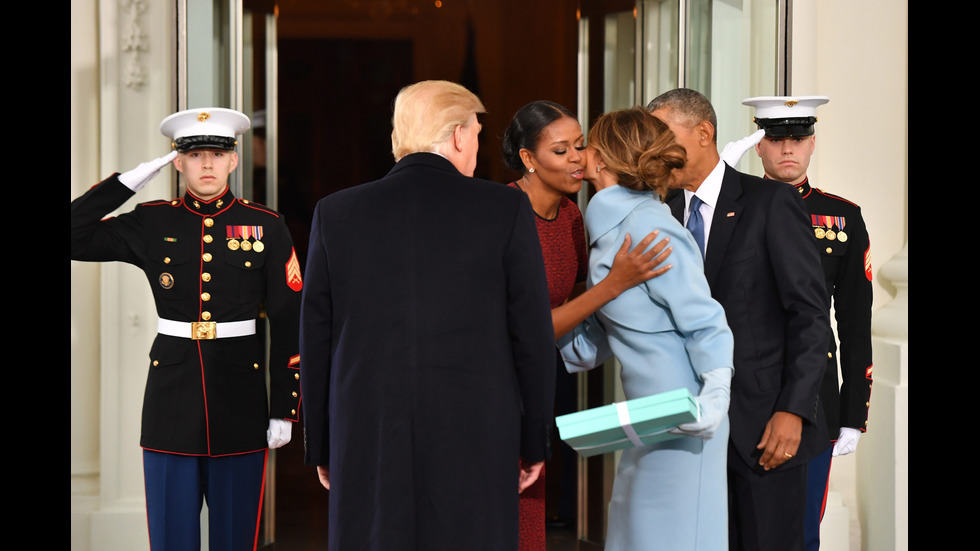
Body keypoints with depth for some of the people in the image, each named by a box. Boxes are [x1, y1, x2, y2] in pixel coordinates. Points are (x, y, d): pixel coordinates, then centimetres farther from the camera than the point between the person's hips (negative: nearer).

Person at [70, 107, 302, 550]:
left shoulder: (266, 227, 1)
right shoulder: (151, 224, 4)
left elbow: (289, 325, 2)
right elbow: (73, 236, -3)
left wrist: (284, 409, -2)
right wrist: (130, 180, -5)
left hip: (239, 401, 0)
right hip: (171, 398, 1)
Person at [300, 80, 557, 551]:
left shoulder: (336, 213, 4)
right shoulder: (505, 209, -2)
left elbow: (316, 341, 7)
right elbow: (532, 335, -1)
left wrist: (321, 448, 15)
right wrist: (534, 442, 9)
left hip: (367, 444, 2)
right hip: (476, 444, -2)